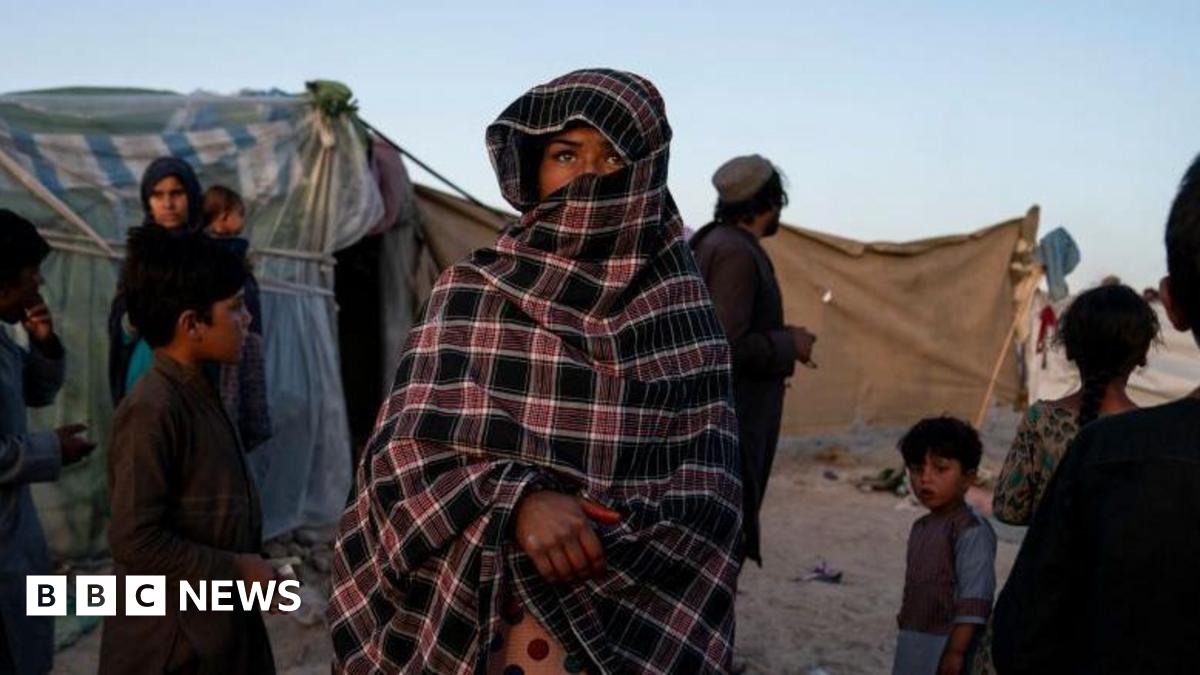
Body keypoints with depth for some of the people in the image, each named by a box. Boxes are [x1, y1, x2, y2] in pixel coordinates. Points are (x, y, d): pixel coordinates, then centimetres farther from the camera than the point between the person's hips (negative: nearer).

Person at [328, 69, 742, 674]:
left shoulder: (681, 310, -2)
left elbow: (707, 490, -6)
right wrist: (516, 498, -26)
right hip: (472, 625, 0)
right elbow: (407, 448, -7)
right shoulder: (469, 291, -2)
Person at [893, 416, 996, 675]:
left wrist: (956, 651, -23)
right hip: (914, 648, 9)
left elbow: (974, 599, -20)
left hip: (948, 645, -9)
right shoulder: (921, 528, 12)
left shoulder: (971, 531, -16)